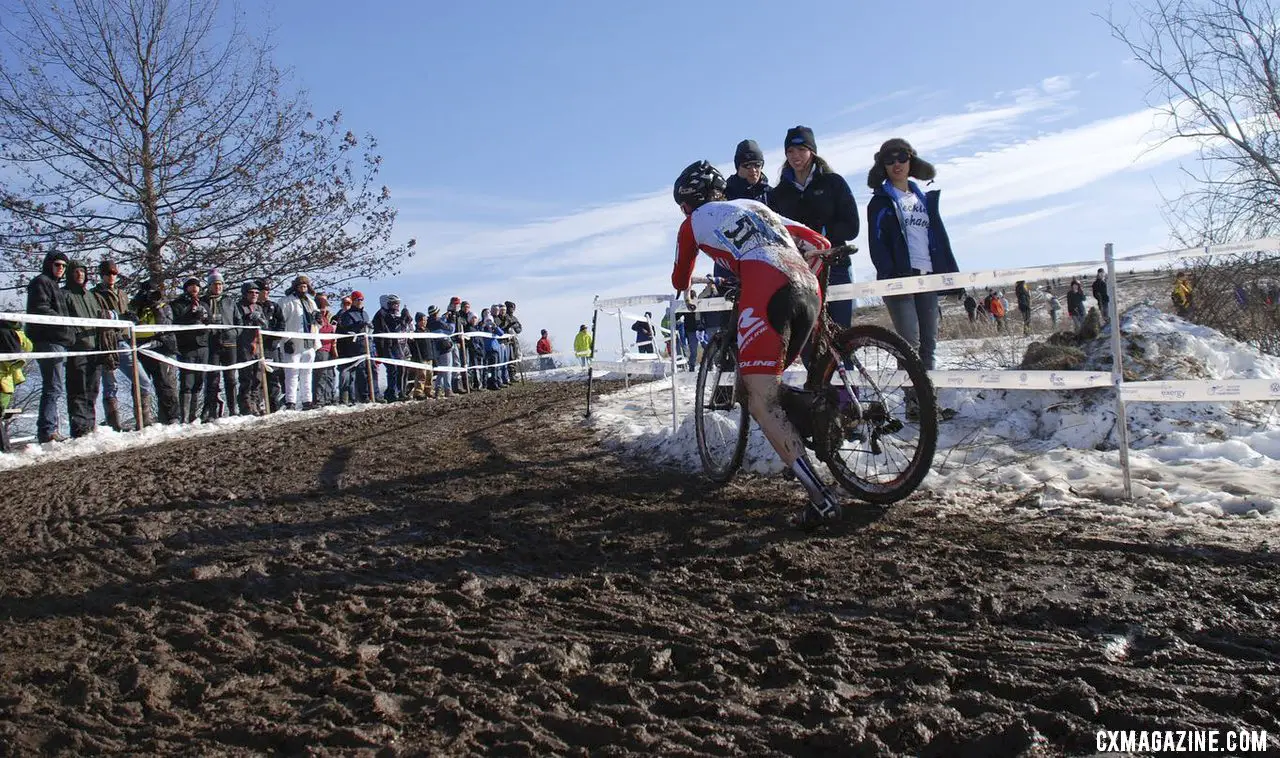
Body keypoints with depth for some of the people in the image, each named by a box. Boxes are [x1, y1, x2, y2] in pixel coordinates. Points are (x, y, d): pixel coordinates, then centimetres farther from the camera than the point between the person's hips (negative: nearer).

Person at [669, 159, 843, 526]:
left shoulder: (693, 223, 23)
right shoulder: (755, 206, 35)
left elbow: (680, 279, 36)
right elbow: (820, 244, 32)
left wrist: (687, 292, 59)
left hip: (766, 292, -6)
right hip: (810, 291, 6)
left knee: (762, 402, -8)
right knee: (771, 382, 24)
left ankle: (821, 499, -18)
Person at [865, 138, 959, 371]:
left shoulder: (926, 199, 22)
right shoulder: (880, 202, 7)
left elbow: (940, 238, 19)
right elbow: (877, 244, -3)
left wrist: (953, 273, 9)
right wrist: (890, 276, -17)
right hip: (900, 277, -5)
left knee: (929, 343, 3)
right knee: (910, 342, -15)